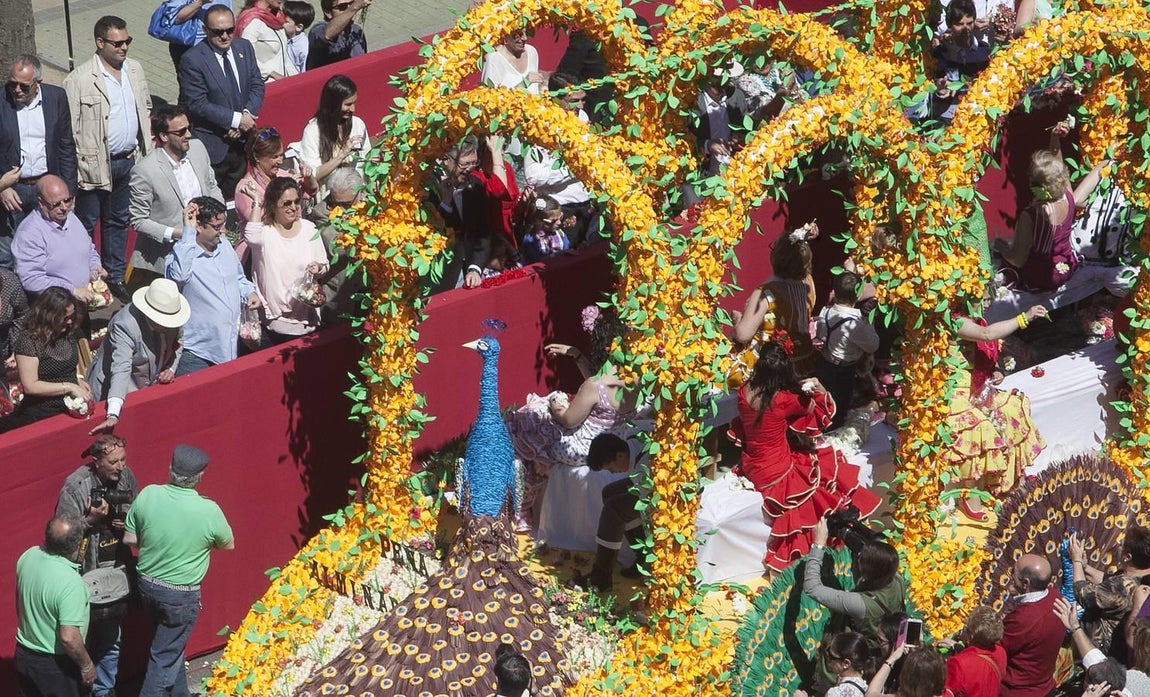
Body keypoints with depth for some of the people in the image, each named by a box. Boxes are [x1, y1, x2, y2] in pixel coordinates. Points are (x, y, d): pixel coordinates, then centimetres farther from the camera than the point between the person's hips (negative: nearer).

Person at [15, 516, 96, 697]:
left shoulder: (28, 556, -10)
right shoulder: (71, 583, -31)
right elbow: (69, 638, -31)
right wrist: (87, 665, -15)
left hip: (23, 655, 7)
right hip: (56, 665, -6)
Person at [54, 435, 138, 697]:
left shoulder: (126, 476, -4)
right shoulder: (75, 486, -19)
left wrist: (127, 523, -8)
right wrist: (91, 519, -28)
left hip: (117, 574, 5)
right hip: (86, 576, -5)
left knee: (112, 641, 16)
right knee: (81, 643, 2)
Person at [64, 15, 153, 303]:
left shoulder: (135, 69, 4)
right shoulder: (79, 80, -16)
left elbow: (145, 108, 16)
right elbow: (69, 130, -14)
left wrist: (143, 148, 12)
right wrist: (76, 171, -15)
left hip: (129, 160, 6)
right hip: (96, 165, -6)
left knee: (118, 222, 18)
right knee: (85, 225, 3)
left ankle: (115, 277, 30)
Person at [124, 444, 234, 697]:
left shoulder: (147, 495, -14)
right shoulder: (208, 510, -22)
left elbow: (129, 539, -3)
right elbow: (228, 544, -3)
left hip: (147, 584, 5)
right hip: (180, 594, -5)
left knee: (172, 646, 26)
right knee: (165, 657, 7)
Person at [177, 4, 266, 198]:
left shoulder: (244, 48, 3)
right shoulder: (192, 60, -16)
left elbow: (257, 86, 6)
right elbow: (197, 104, -19)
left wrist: (246, 115, -13)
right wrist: (236, 119, -21)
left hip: (242, 139, 6)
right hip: (213, 144, -6)